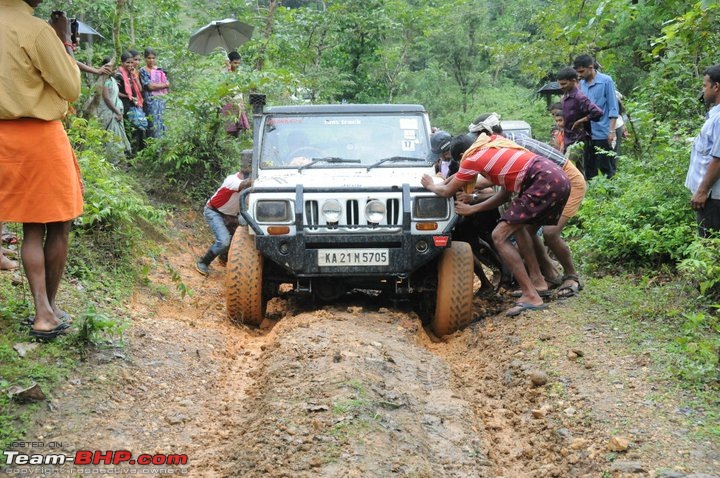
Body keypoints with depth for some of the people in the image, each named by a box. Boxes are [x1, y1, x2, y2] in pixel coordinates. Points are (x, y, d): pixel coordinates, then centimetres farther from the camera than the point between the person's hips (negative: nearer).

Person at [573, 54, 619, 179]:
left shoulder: (606, 81, -6)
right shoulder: (582, 83, 8)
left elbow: (613, 108, -7)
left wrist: (612, 131, -12)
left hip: (602, 133, -6)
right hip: (587, 133, 6)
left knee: (607, 168, -1)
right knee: (589, 169, 12)